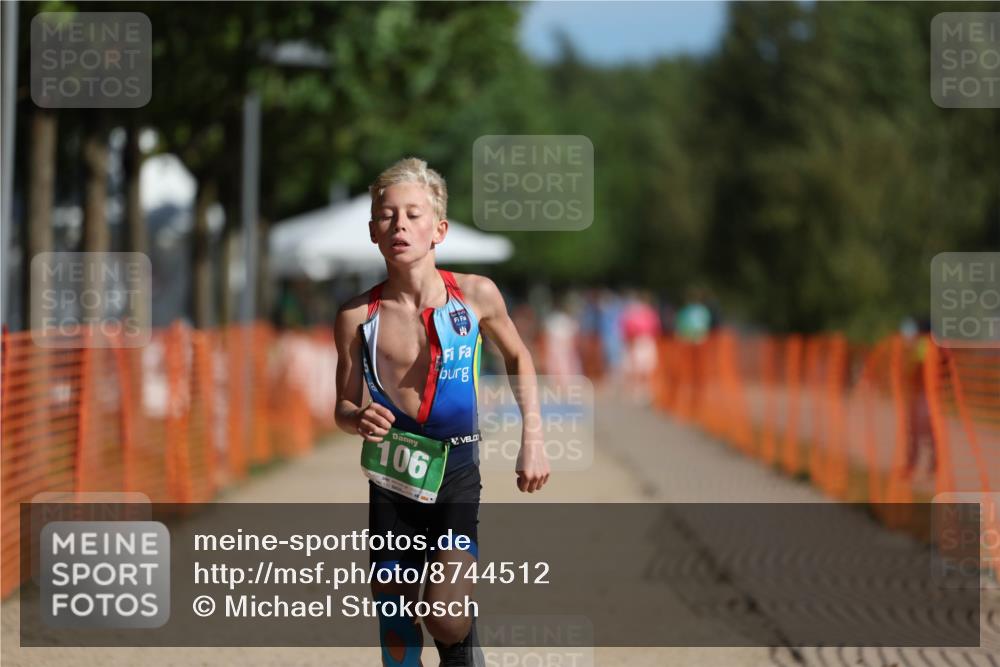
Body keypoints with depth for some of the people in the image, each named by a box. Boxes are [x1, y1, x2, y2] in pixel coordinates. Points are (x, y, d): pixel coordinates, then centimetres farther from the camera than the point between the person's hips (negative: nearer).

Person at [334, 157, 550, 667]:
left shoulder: (475, 295, -8)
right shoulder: (358, 316, -6)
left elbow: (517, 358, 12)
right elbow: (344, 407, 6)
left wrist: (532, 440, 6)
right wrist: (359, 420, -17)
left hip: (455, 476, -1)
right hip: (392, 481, 1)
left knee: (445, 620, -19)